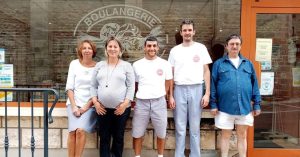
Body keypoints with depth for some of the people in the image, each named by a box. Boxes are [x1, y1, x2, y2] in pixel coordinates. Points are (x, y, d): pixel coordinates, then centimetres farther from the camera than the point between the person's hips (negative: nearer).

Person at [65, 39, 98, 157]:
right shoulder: (74, 64, 3)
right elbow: (69, 87, 1)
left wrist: (86, 107, -8)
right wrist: (74, 106, -7)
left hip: (90, 105, -1)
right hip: (74, 103, 1)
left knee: (80, 130, -18)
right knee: (73, 132, -12)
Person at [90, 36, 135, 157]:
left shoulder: (126, 66, 2)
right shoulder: (99, 65, 10)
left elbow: (131, 87, -3)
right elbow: (93, 86, 9)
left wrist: (125, 104, -12)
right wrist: (95, 102, -2)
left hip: (121, 108, -2)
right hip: (102, 108, 2)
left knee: (118, 137, 11)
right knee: (104, 138, 11)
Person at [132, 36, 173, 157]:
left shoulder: (165, 64, 3)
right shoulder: (137, 65, 4)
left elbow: (168, 83, 10)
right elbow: (134, 84, 11)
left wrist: (161, 95, 5)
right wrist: (142, 95, 3)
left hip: (159, 102, 0)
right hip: (141, 102, 1)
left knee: (161, 133, 10)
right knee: (137, 133, 7)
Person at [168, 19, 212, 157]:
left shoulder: (201, 48, 4)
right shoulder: (174, 50, 7)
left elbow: (206, 71, 4)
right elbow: (171, 75, 7)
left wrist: (207, 93, -3)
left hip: (196, 89, -1)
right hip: (179, 89, 1)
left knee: (195, 127, 7)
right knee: (180, 127, 7)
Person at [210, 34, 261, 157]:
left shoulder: (248, 63, 10)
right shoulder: (219, 63, 2)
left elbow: (254, 85, 10)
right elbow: (213, 85, -1)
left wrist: (257, 104, 6)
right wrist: (213, 104, -5)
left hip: (244, 107, 2)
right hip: (225, 107, -2)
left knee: (242, 135, 13)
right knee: (225, 135, 10)